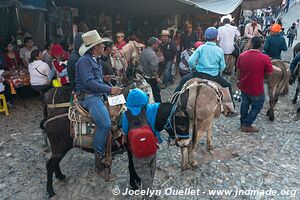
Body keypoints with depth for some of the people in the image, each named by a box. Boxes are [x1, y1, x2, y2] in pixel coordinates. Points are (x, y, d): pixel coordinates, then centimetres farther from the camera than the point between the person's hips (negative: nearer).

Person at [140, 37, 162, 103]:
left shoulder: (143, 51, 3)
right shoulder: (152, 54, -25)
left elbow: (141, 62, 15)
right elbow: (154, 68, -28)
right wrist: (157, 78, -20)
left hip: (145, 76, 9)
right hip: (151, 77, -9)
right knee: (156, 92, 4)